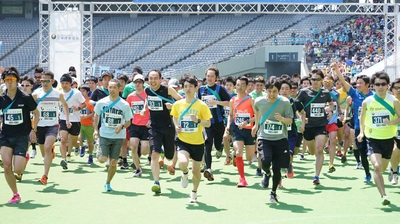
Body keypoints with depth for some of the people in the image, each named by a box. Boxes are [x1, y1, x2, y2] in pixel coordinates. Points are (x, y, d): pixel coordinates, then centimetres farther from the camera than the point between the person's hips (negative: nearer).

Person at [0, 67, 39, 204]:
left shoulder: (26, 98, -6)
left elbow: (36, 113, 5)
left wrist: (33, 130, -3)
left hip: (22, 137, -3)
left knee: (17, 169, -11)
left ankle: (25, 158, 25)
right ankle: (15, 195, 10)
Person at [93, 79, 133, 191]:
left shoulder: (125, 105, -6)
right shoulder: (101, 103, -3)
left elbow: (128, 122, 1)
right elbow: (96, 116, 14)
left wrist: (122, 126, -19)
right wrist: (96, 130, 6)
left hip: (118, 137, 0)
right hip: (104, 135, 0)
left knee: (113, 163, 0)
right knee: (102, 159, -14)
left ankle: (108, 183, 23)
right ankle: (99, 152, 23)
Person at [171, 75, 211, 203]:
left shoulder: (202, 105, -7)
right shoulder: (177, 104, 0)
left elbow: (208, 123, -5)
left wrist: (198, 120, -24)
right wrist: (176, 126, -1)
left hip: (197, 142, 0)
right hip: (183, 141, 0)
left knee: (196, 170, 11)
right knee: (183, 163, -27)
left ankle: (194, 192, 39)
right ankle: (185, 174, 12)